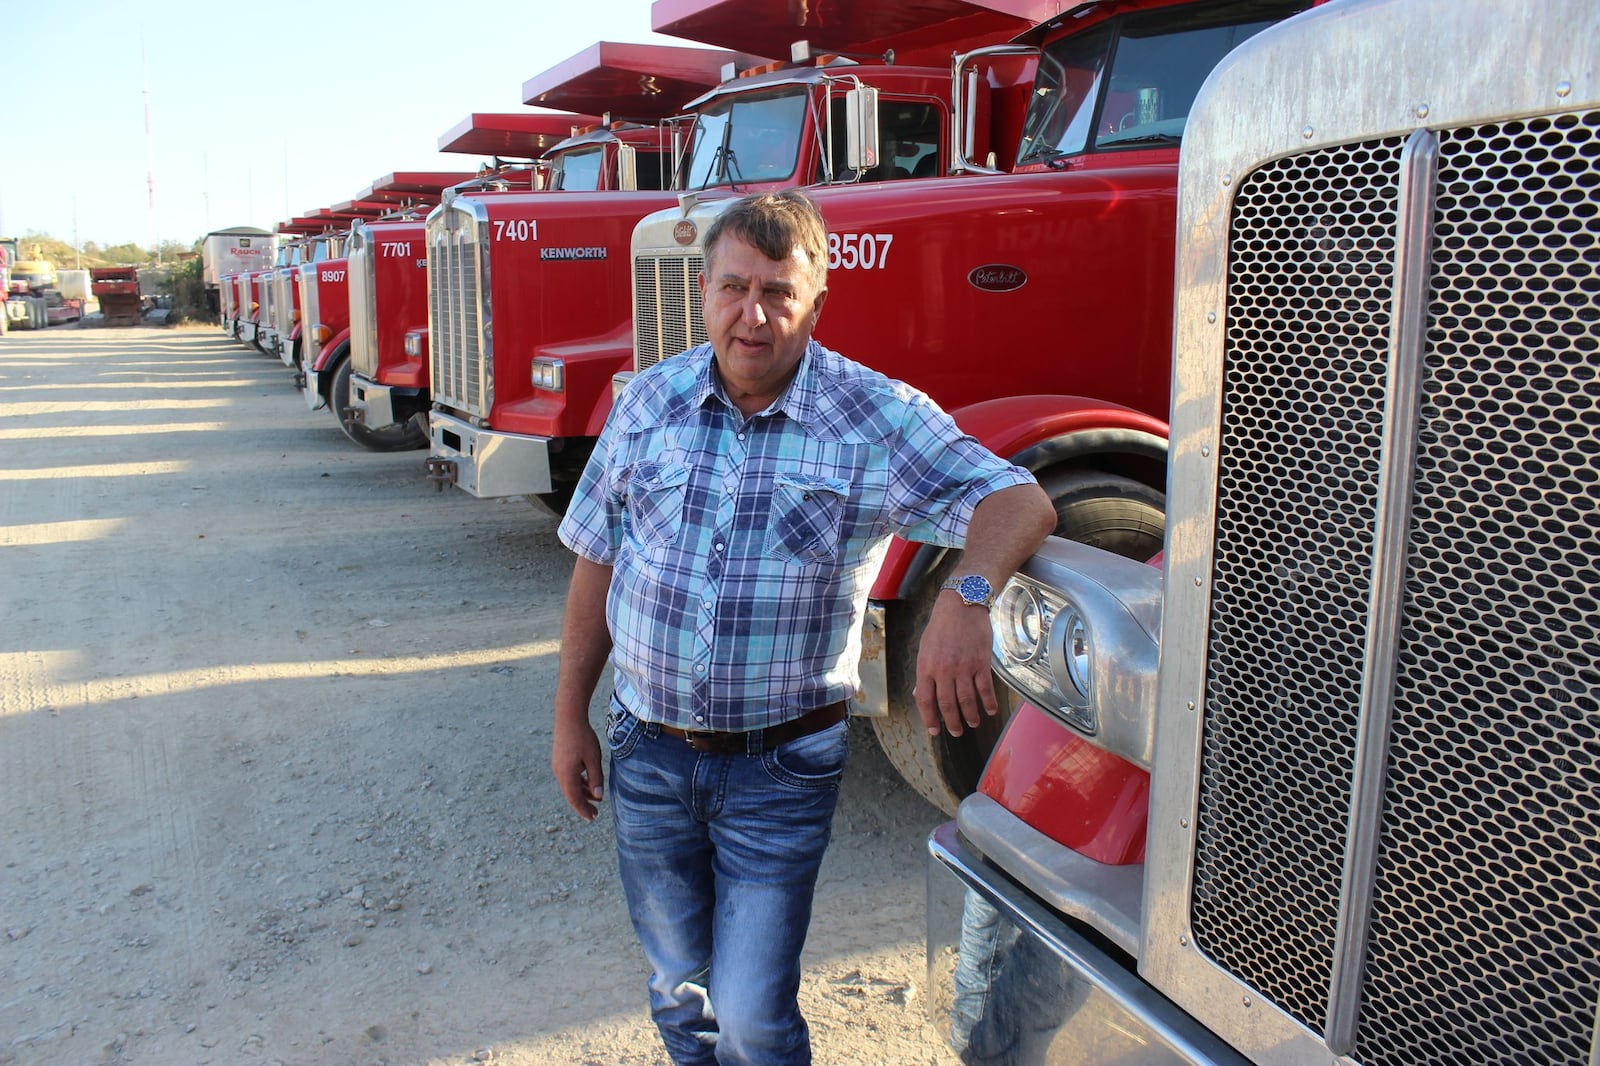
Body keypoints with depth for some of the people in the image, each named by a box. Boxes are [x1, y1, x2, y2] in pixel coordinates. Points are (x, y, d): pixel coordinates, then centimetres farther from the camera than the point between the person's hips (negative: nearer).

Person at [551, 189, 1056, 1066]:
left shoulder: (876, 417, -12)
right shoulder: (652, 400, -1)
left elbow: (1018, 502, -19)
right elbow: (598, 561, 5)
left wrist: (967, 595, -40)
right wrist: (571, 718, 7)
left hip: (781, 770, -3)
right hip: (647, 751, 4)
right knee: (677, 987, 22)